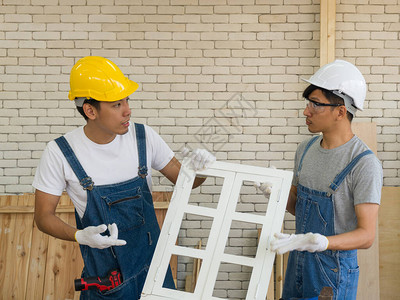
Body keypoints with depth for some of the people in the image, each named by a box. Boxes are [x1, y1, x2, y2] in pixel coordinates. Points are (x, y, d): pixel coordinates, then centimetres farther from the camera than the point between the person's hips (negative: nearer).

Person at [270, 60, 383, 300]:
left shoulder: (365, 164, -18)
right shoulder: (307, 149, 5)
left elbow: (366, 235, -20)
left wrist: (316, 242, -33)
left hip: (334, 273, -6)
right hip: (298, 263, 6)